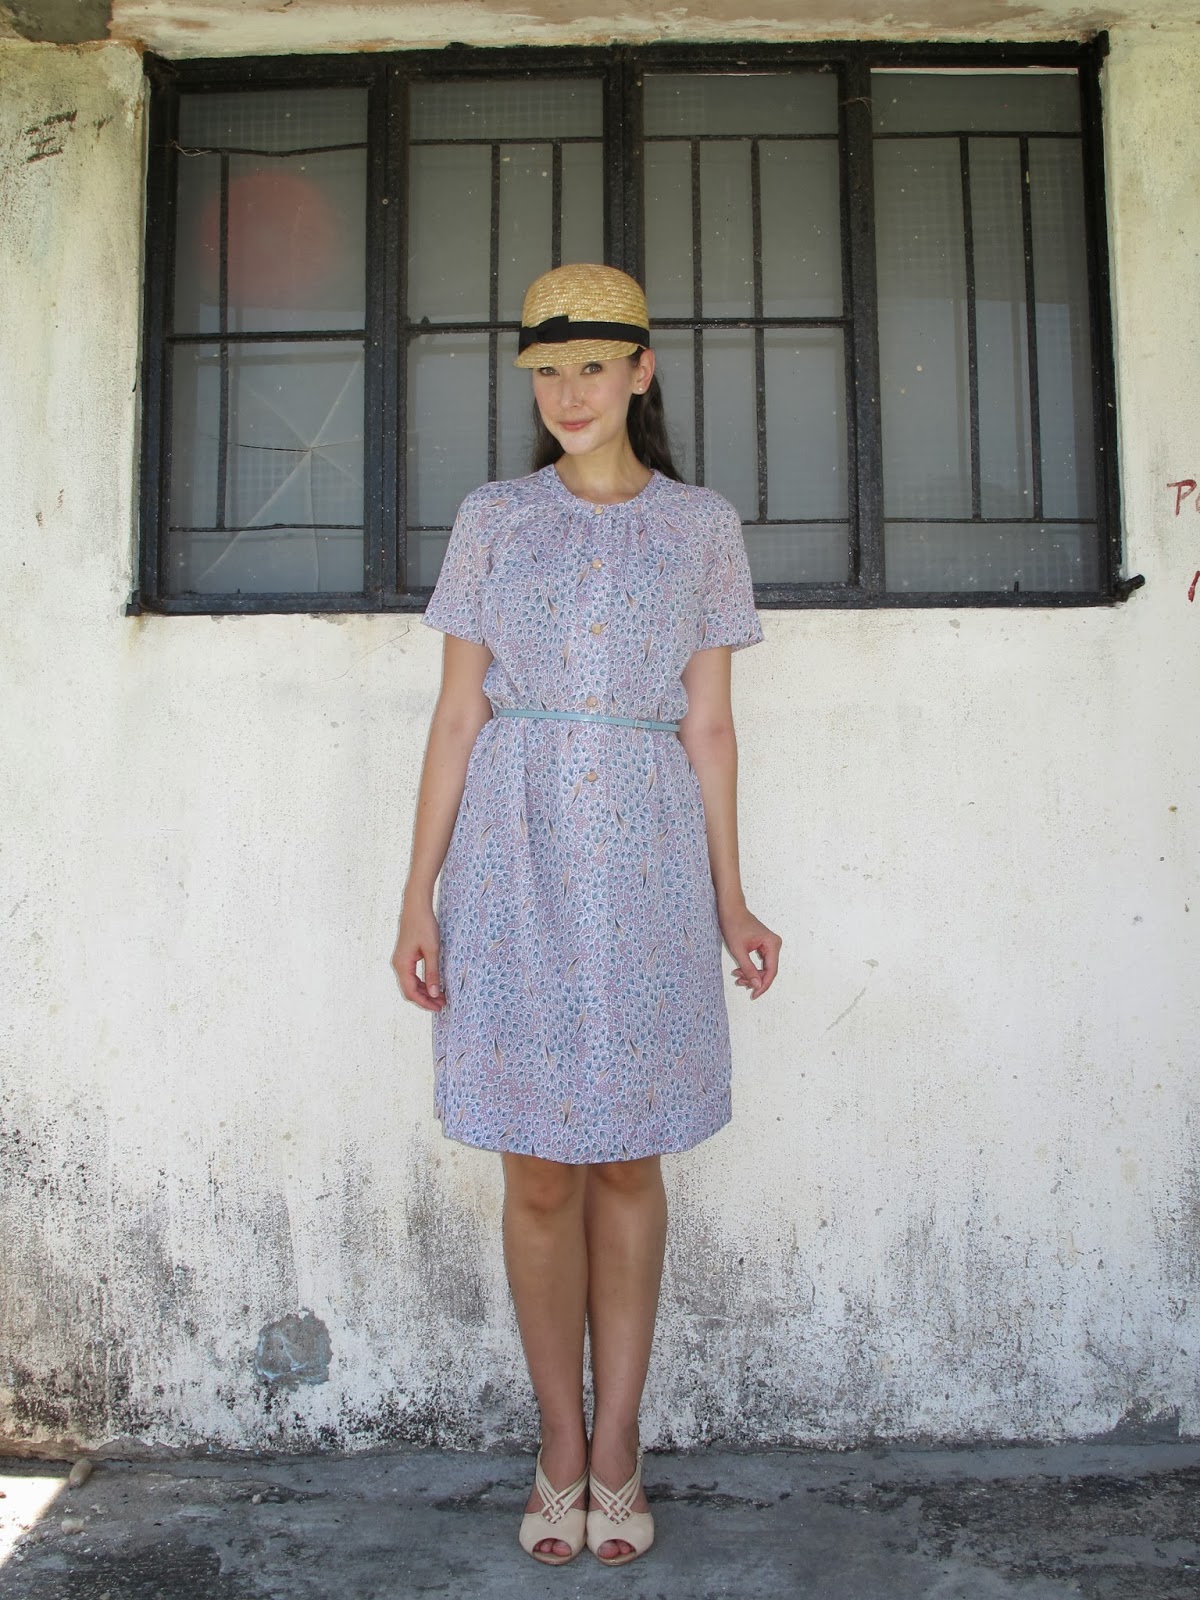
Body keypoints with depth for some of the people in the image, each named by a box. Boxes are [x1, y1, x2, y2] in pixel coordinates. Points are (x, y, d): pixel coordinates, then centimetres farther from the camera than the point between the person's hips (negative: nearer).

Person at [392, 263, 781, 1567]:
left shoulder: (701, 528, 9)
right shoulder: (492, 519, 8)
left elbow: (707, 726, 8)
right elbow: (456, 715, 5)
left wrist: (730, 900, 4)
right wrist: (419, 894, -1)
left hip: (644, 864, 0)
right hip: (515, 858, 0)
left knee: (627, 1163, 7)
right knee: (539, 1173, 5)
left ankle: (617, 1453, 23)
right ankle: (562, 1451, 24)